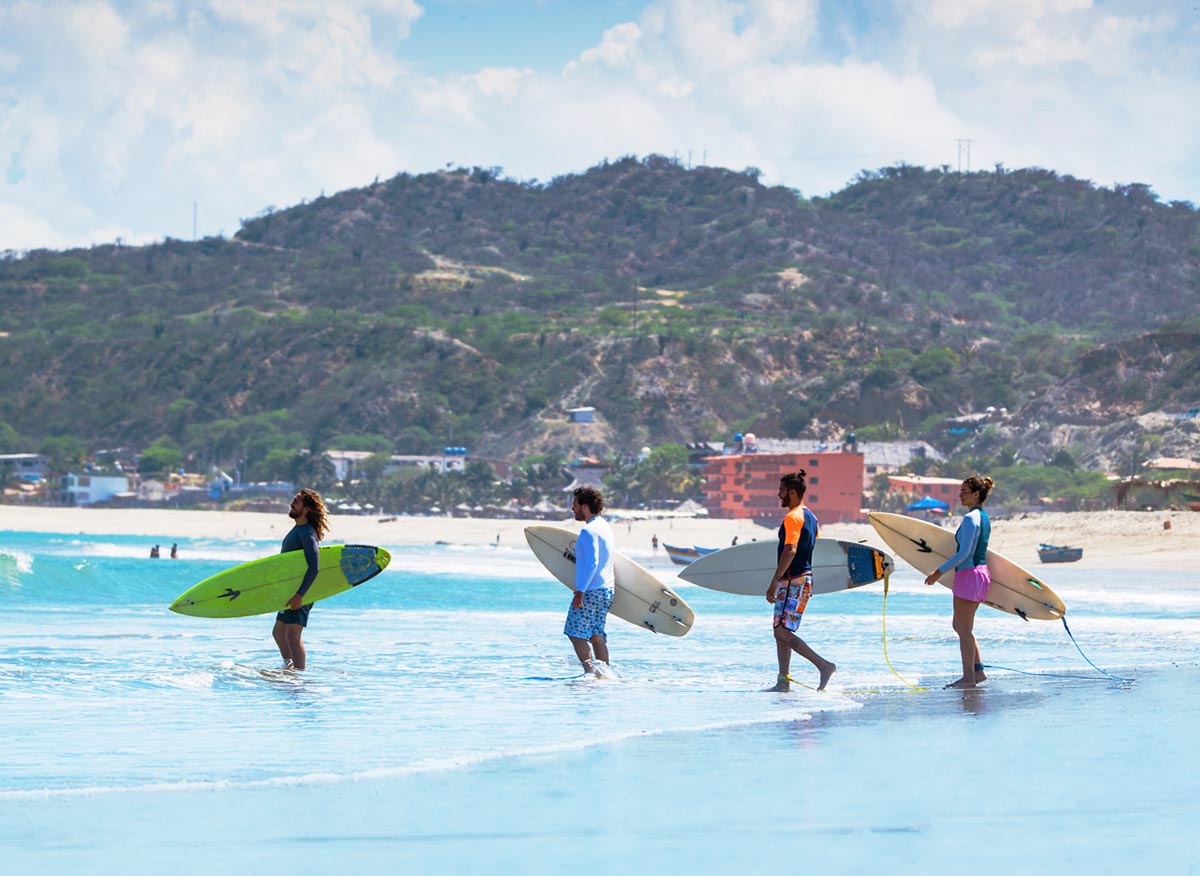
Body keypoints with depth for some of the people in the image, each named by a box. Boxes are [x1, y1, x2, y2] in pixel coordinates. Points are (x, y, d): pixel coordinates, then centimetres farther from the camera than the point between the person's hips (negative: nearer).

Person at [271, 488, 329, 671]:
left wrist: (300, 594, -29)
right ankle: (289, 668, 28)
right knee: (279, 632, 18)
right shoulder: (297, 530, 15)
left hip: (300, 594, -11)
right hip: (292, 591, 11)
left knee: (292, 635, -16)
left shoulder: (307, 533, -16)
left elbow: (314, 567, -25)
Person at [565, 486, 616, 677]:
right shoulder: (605, 526, 14)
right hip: (607, 589, 9)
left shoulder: (589, 531, -16)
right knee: (596, 634, 12)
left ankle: (591, 670, -14)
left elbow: (592, 562, -24)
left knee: (575, 633, -5)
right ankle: (605, 671, 10)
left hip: (591, 591, -9)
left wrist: (580, 592, -25)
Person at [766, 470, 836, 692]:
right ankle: (783, 681, 10)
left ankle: (824, 665, -15)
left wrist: (774, 581, -26)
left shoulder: (792, 518, -15)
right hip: (805, 577, 10)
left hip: (792, 581, -10)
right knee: (781, 631, 12)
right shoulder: (810, 517, 16)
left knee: (782, 632, -11)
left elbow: (790, 551, -25)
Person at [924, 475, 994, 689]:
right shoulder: (984, 517, 13)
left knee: (964, 629, -3)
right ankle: (978, 670, 17)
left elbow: (964, 553, -22)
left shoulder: (970, 518, -16)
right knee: (960, 626, 17)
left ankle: (968, 677, -1)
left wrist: (939, 571, -17)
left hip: (968, 575, -10)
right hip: (981, 572, 10)